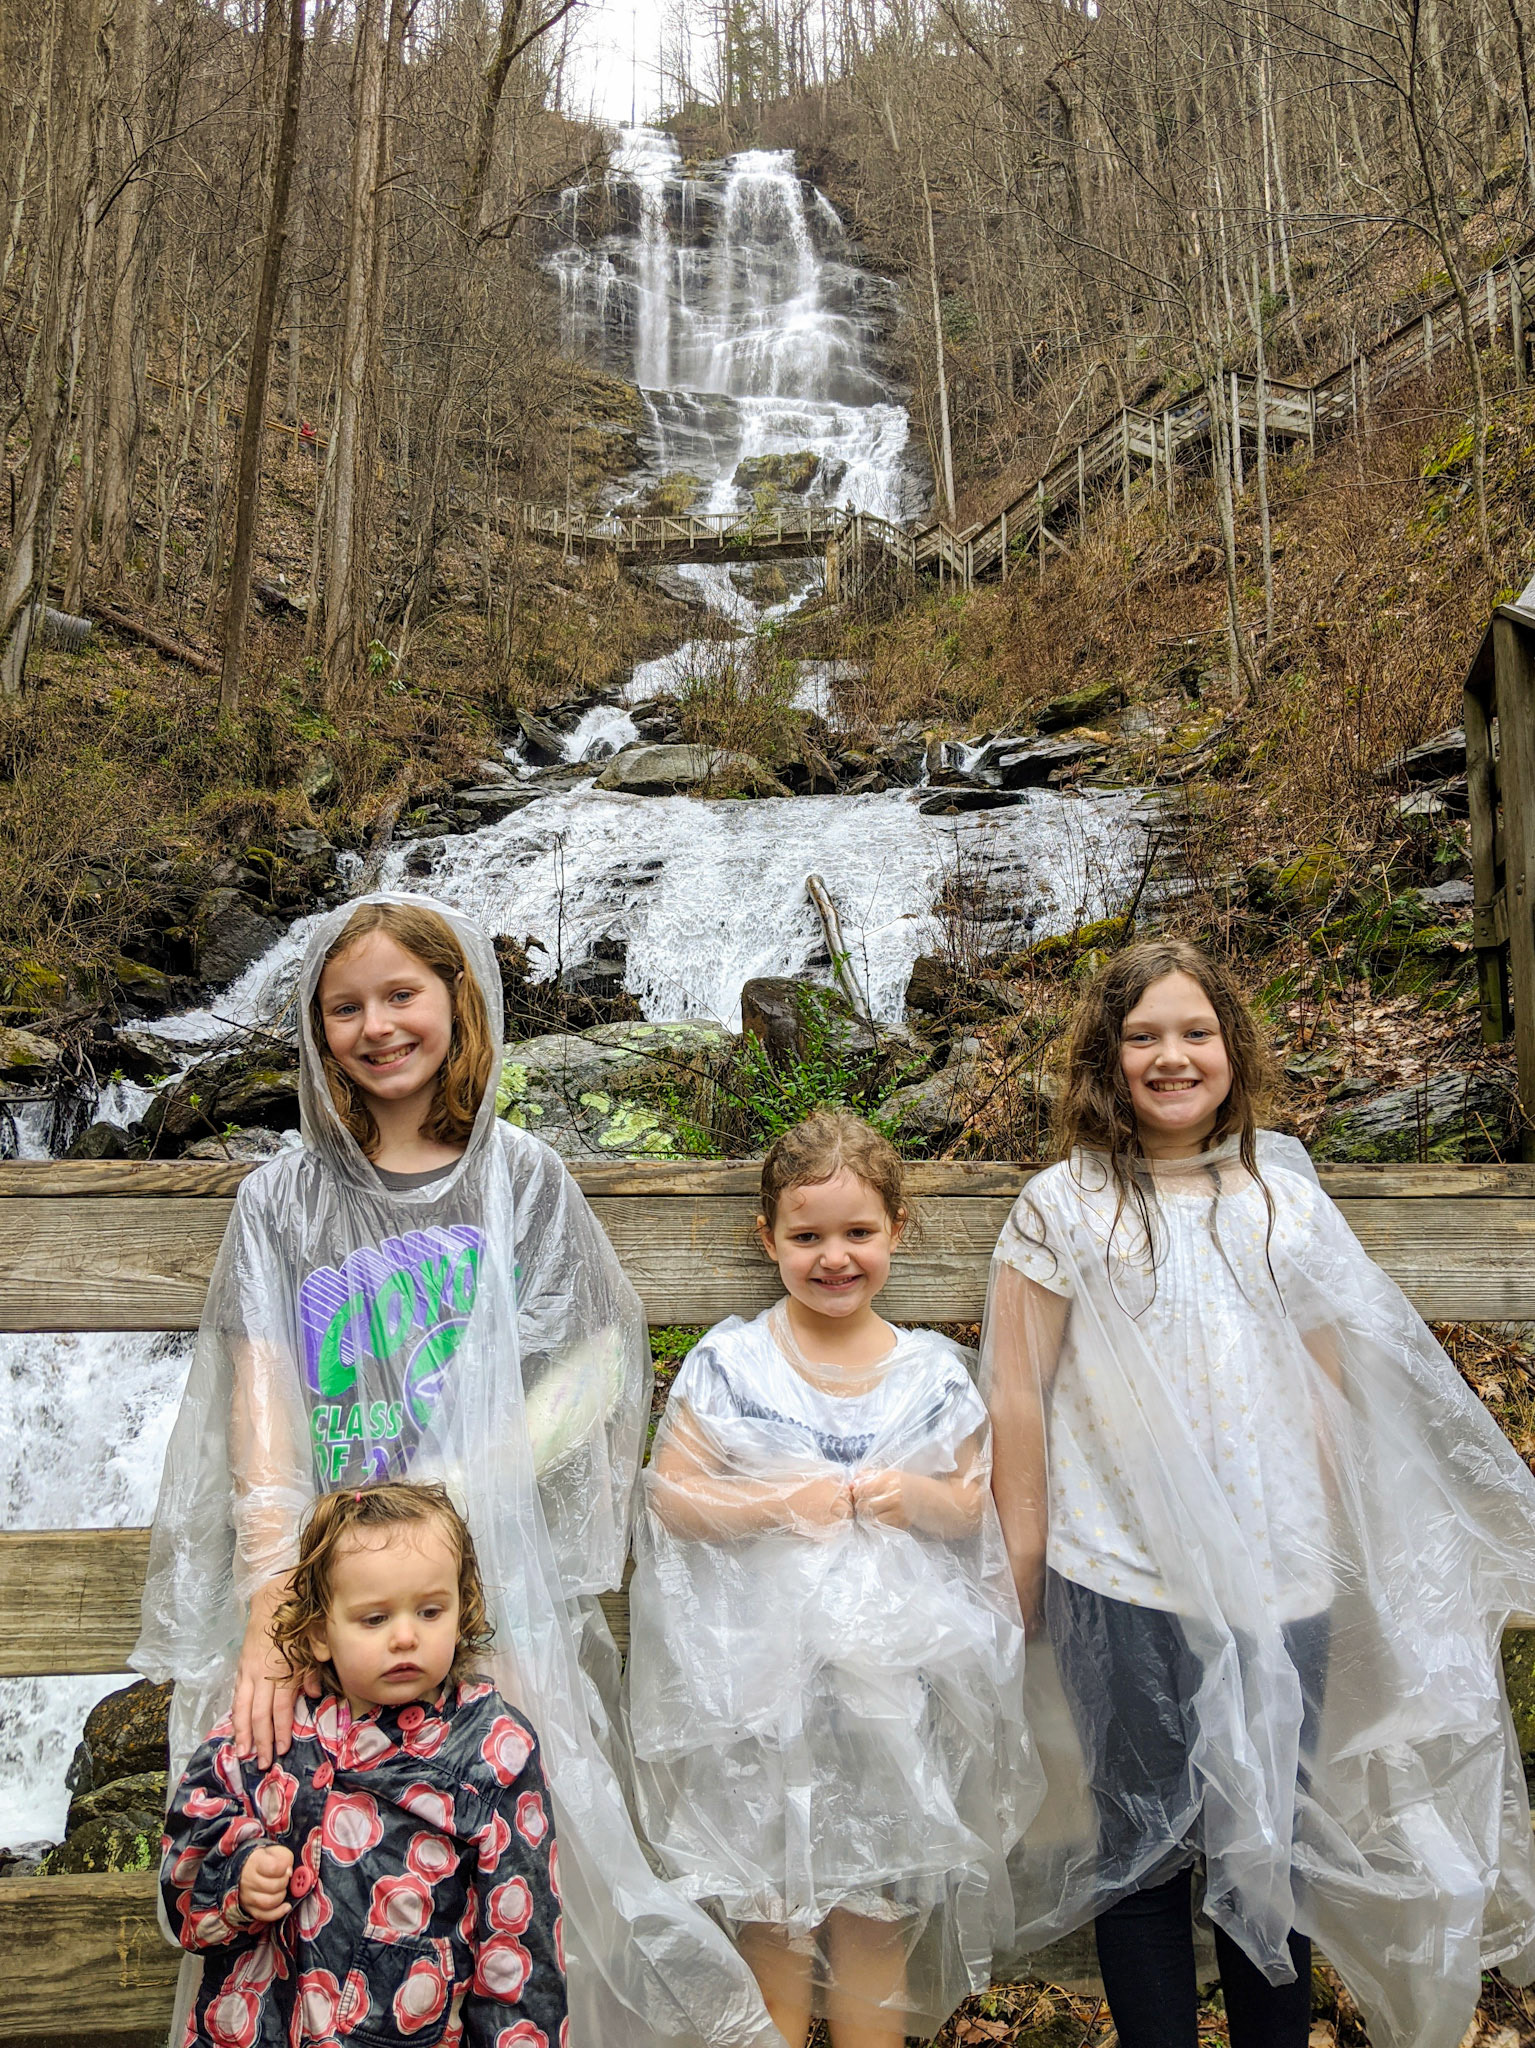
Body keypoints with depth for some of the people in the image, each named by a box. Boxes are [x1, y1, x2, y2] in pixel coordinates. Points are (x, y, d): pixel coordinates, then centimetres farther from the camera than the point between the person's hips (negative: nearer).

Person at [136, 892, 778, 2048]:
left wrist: (461, 1484, -16)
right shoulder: (283, 1200, 4)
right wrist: (269, 1608, -17)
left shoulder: (523, 1179, 3)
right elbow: (262, 1404, -5)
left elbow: (595, 1370, -1)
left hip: (503, 1573, -1)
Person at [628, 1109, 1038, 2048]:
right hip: (760, 1668, -1)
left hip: (892, 1665, 2)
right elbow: (670, 1498, -7)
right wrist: (782, 1501, -19)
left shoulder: (934, 1371, 1)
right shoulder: (729, 1360, -6)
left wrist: (916, 1497, -13)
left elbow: (974, 1507, 7)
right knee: (770, 1895, 11)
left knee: (876, 1900, 14)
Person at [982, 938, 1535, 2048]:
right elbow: (1017, 1393, -1)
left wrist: (1335, 1562, 10)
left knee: (1276, 1844, 12)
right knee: (1141, 1842, 9)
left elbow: (1332, 1395, 13)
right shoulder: (1063, 1205, 0)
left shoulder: (1288, 1203, 9)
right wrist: (1023, 1565, -2)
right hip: (1121, 1583, -2)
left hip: (1281, 1584, 3)